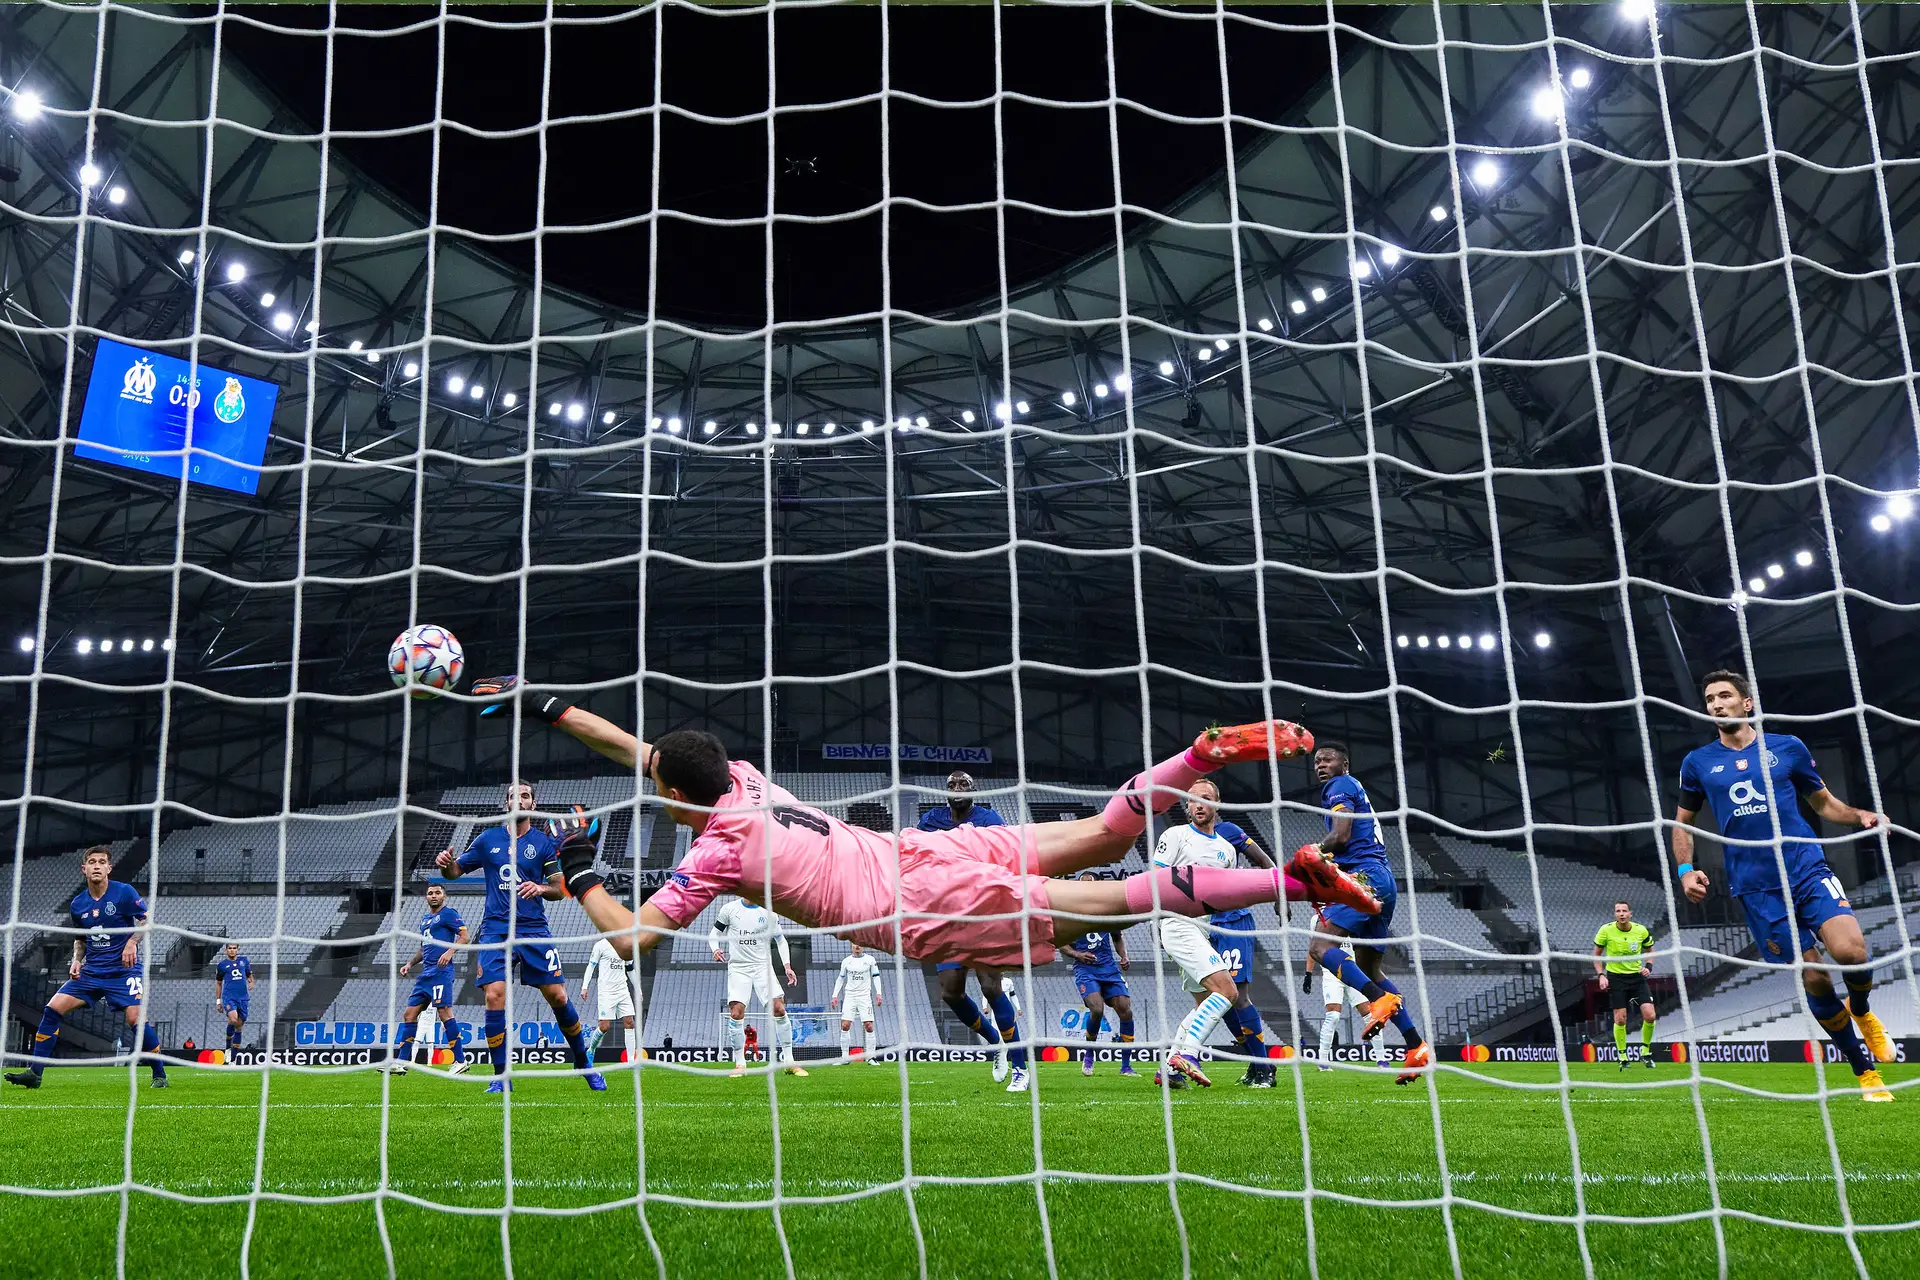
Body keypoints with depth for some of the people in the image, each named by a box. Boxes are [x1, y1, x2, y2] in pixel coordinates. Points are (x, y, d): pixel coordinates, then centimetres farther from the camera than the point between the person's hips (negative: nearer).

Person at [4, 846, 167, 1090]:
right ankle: (34, 1073, 0)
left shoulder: (124, 893, -9)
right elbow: (80, 939, 20)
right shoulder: (77, 905, 6)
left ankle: (159, 1074, -2)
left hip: (123, 970, -5)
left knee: (136, 1019, -18)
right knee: (52, 1009, -7)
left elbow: (148, 921, -7)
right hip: (91, 971, 5)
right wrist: (76, 960, 3)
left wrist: (132, 942, -23)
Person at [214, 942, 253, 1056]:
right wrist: (218, 1001, 12)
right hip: (228, 997, -3)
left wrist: (251, 983, -1)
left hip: (243, 998, 3)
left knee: (239, 1027, 4)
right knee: (233, 1020, -28)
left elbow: (249, 975, 22)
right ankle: (228, 1046, -4)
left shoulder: (244, 960, 12)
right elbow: (218, 983, 15)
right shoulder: (221, 964, 7)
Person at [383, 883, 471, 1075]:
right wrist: (410, 964, 21)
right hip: (426, 973, 9)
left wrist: (449, 952, -23)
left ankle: (461, 1061, -14)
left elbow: (464, 937, -9)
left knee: (445, 1013, -16)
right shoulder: (424, 919, 24)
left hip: (441, 971, -9)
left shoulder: (448, 914, -1)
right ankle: (400, 1063, 9)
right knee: (409, 1014, 6)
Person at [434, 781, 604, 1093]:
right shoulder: (488, 839, 9)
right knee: (494, 996, -14)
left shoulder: (545, 842, 4)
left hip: (535, 930, -1)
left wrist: (541, 888, -19)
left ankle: (583, 1062, 16)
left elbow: (560, 889, 3)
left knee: (558, 996, -4)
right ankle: (501, 1076, -1)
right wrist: (446, 863, -8)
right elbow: (456, 871, 15)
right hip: (496, 930, 1)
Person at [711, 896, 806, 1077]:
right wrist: (715, 949, -12)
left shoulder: (768, 912, 4)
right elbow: (714, 933, 11)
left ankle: (789, 1062, -6)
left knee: (779, 1008, -13)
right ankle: (740, 1064, 1)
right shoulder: (729, 909, 1)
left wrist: (787, 966, 1)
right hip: (738, 967, 0)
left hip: (763, 966, 1)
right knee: (736, 1013, -13)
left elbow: (780, 940, 12)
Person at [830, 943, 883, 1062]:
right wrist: (835, 996, 10)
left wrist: (878, 994, -3)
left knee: (868, 1026, -9)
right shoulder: (846, 961, 7)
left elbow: (876, 976, 6)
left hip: (865, 996, -1)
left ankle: (870, 1057, -2)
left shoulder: (870, 960, 3)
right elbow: (840, 978, 15)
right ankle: (845, 1057, -1)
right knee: (845, 1025, -9)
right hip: (850, 996, 1)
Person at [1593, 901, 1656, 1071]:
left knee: (1649, 1015, -9)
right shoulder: (1606, 930, -10)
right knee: (1620, 1019, -2)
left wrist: (1648, 967, -7)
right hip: (1615, 978, -2)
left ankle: (1645, 1052, 13)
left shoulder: (1641, 930, -6)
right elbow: (1596, 954, 1)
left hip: (1637, 977, 2)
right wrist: (1601, 975, -9)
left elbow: (1649, 951, 12)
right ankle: (1623, 1057, 15)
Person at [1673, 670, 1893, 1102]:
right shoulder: (1698, 763, 8)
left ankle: (1861, 1012, 14)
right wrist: (1685, 869, 3)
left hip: (1808, 870, 0)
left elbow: (1823, 801, 19)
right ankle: (1865, 1073, 12)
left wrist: (1859, 816, -1)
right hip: (1755, 887, 0)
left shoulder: (1788, 747, 8)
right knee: (1814, 980, -5)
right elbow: (1682, 821, 18)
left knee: (1851, 952, -22)